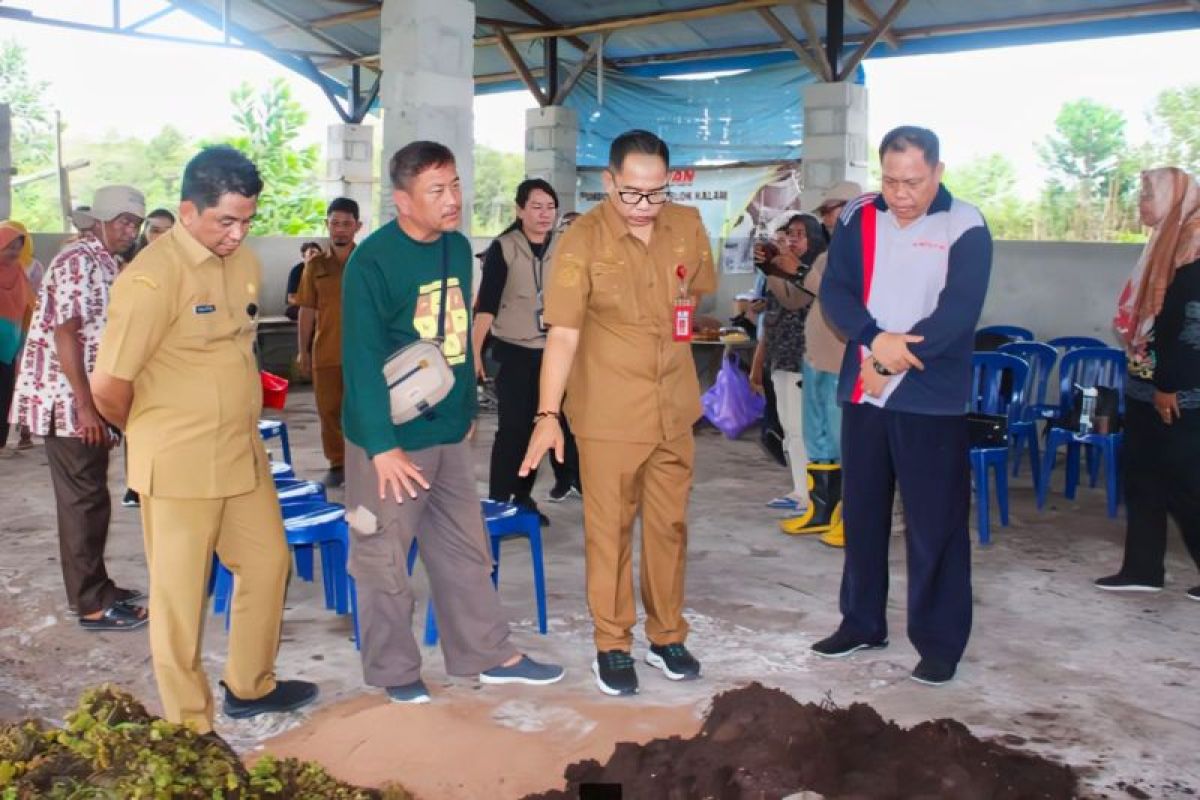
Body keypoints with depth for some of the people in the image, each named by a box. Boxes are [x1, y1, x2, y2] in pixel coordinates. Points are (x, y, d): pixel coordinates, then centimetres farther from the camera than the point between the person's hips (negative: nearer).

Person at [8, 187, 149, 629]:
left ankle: (96, 587, 25)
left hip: (89, 401, 10)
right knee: (84, 502, -4)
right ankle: (92, 605, 3)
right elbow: (64, 333, -21)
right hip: (69, 403, -10)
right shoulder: (78, 261, -15)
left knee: (90, 499, 15)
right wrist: (85, 406, -23)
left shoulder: (104, 263, 15)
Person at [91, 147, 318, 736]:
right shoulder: (153, 277, -18)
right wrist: (155, 435, 0)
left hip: (243, 454, 7)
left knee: (267, 562, 18)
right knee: (180, 594, 6)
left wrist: (237, 428, 11)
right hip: (179, 465, -7)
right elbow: (108, 387, -17)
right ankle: (187, 727, 22)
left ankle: (250, 685, 38)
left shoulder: (245, 263, 4)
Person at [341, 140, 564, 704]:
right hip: (391, 439, -6)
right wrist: (382, 445, -20)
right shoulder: (373, 261, -16)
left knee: (465, 549, 15)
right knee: (384, 557, 6)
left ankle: (490, 655, 28)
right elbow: (363, 360, -18)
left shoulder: (459, 247, 6)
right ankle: (395, 672, 22)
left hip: (449, 433, 7)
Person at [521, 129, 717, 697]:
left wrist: (685, 306, 0)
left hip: (674, 407, 4)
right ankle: (612, 645, 21)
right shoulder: (582, 241, -13)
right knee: (609, 530, 4)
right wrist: (548, 415, -27)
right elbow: (562, 334, -19)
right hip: (608, 412, -4)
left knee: (669, 524, 13)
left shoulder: (689, 227, 1)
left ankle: (667, 637, 30)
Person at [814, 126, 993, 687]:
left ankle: (939, 641, 14)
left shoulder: (965, 227, -6)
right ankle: (862, 622, 29)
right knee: (861, 512, 13)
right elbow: (834, 291, -3)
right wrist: (876, 340, -19)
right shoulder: (858, 219, 5)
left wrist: (892, 361, -17)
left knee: (935, 524, 0)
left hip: (932, 399, -4)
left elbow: (957, 313, -14)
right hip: (862, 393, 4)